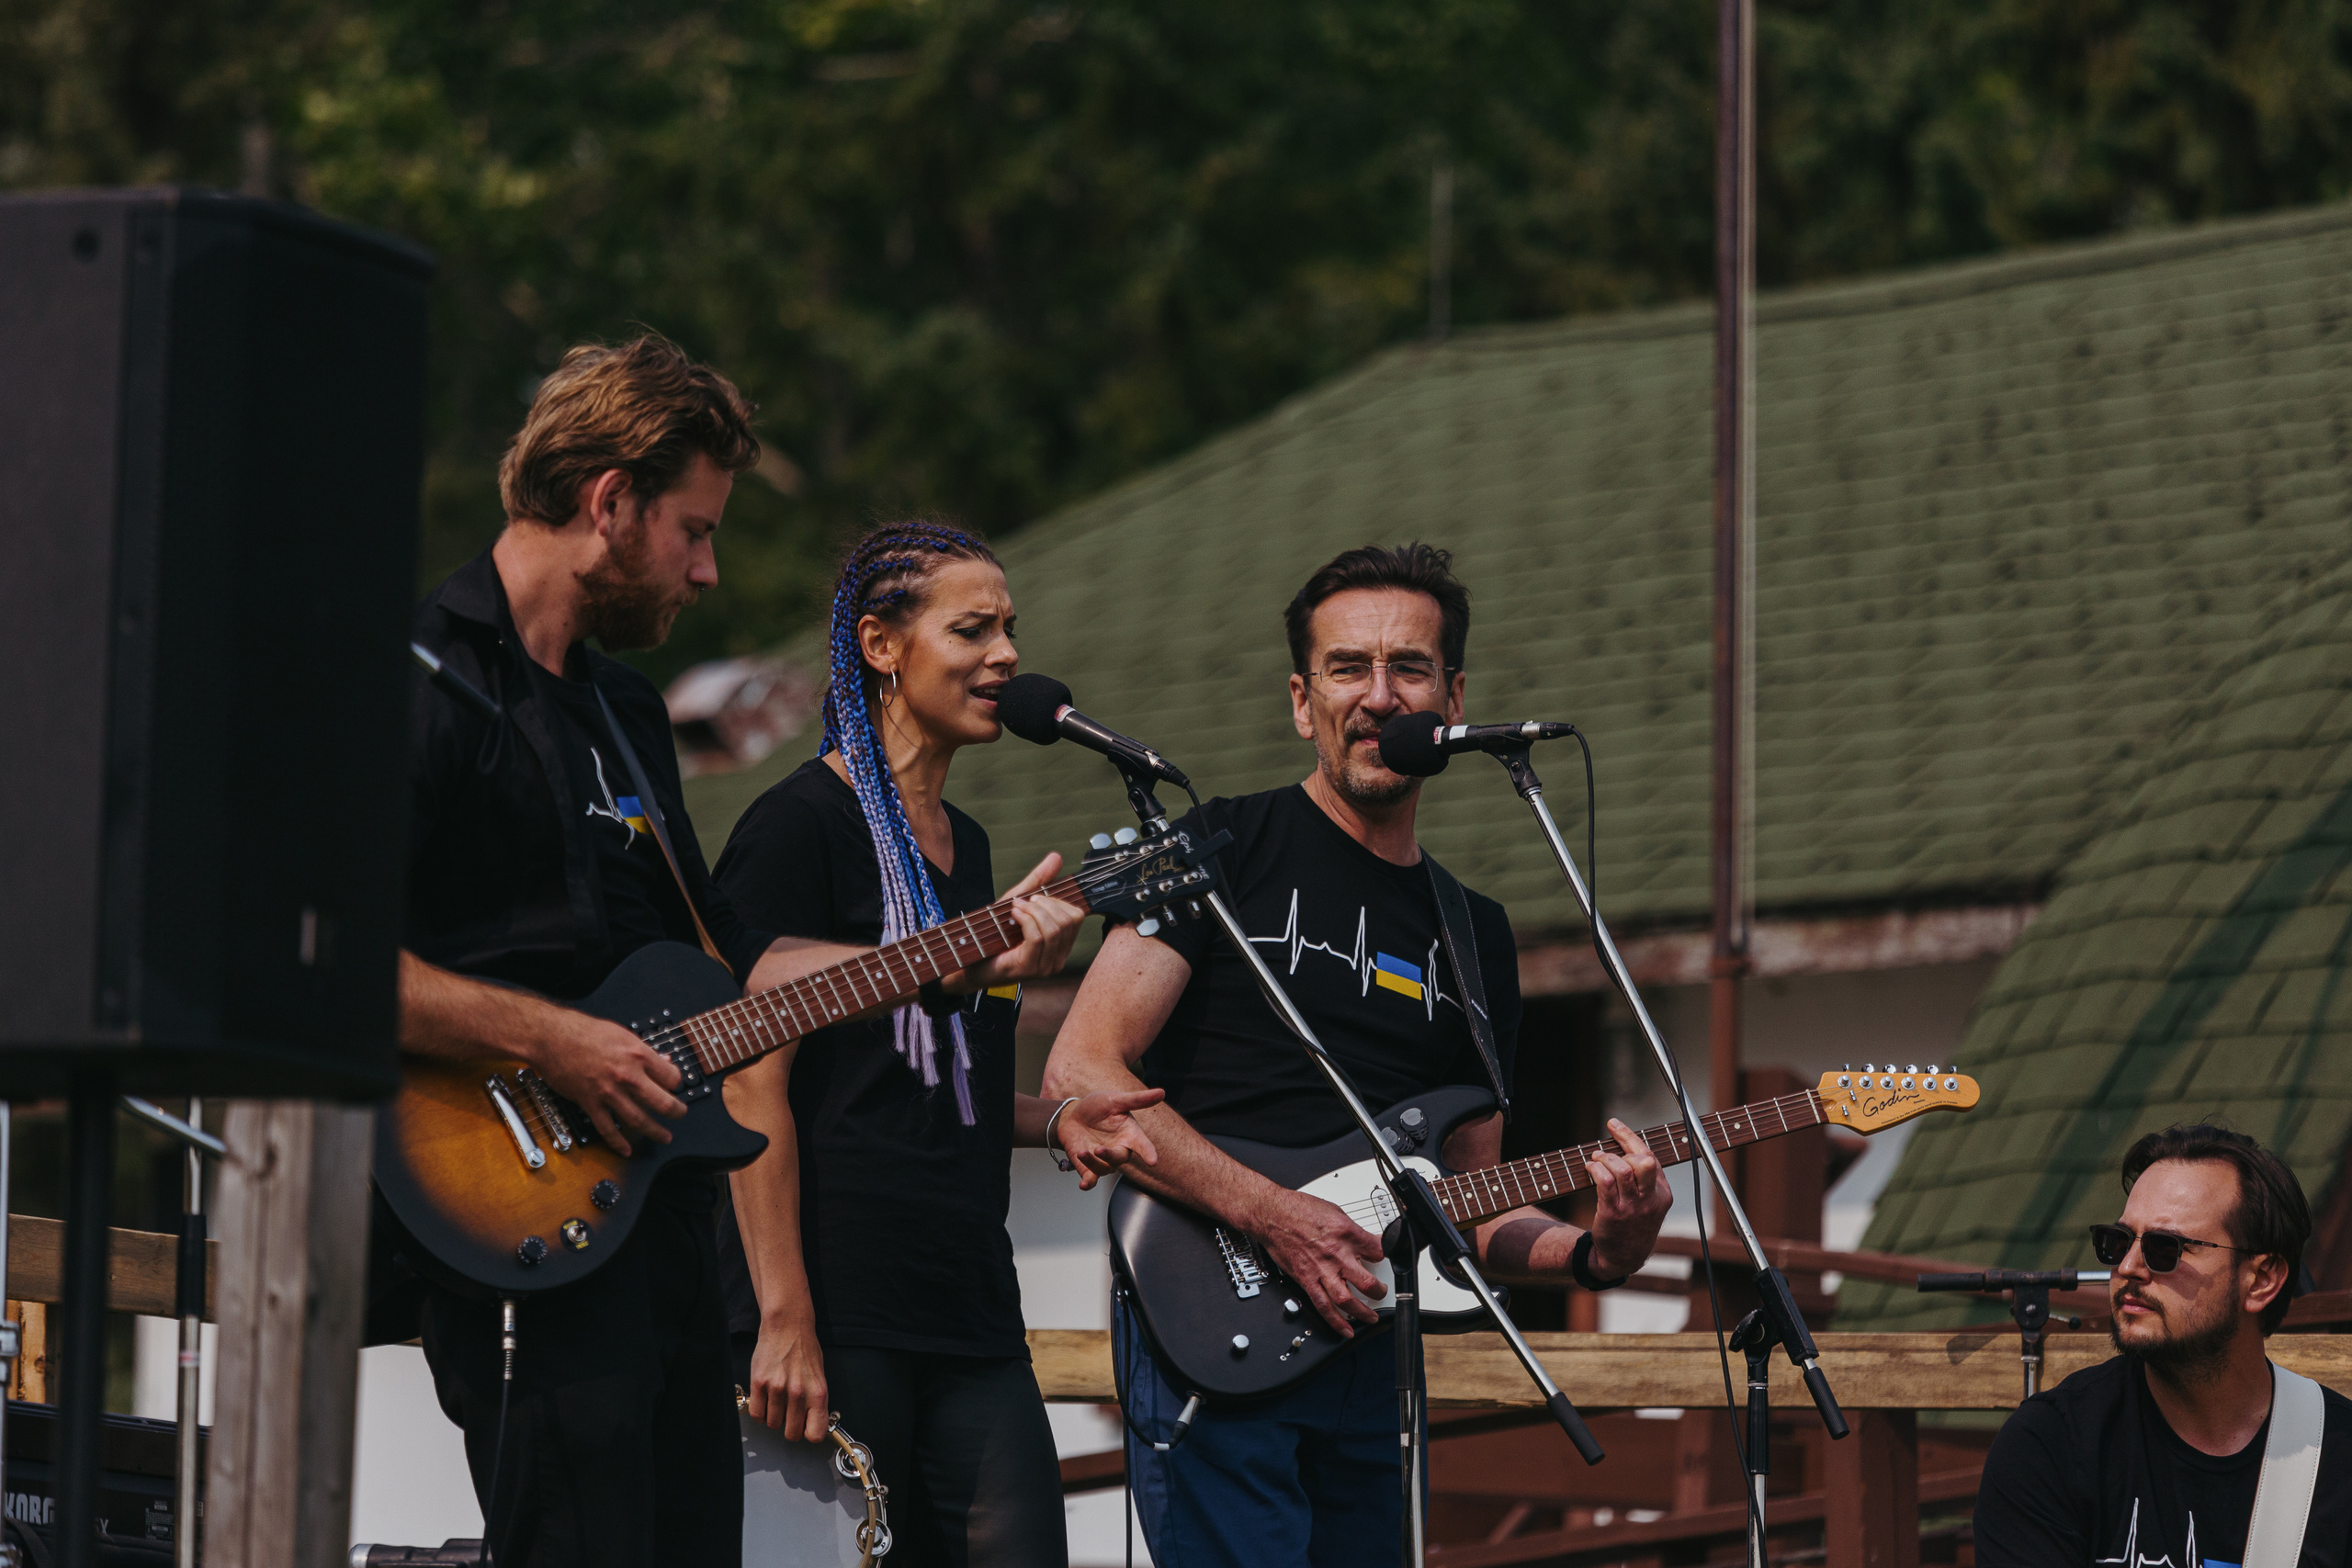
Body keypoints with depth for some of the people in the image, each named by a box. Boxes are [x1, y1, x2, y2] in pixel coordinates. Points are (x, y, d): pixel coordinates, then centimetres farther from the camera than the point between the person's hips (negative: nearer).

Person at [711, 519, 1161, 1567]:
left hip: (970, 1311, 8)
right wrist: (783, 1322, -19)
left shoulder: (965, 844, 20)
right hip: (837, 1306, -8)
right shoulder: (803, 826, -5)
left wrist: (1049, 1120, 9)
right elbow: (753, 1084, -12)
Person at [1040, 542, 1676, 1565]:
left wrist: (1592, 1251, -3)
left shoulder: (1475, 936, 17)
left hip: (1366, 1353, 6)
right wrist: (1275, 1218, -16)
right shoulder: (1229, 850, 1)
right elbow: (1081, 1075, -9)